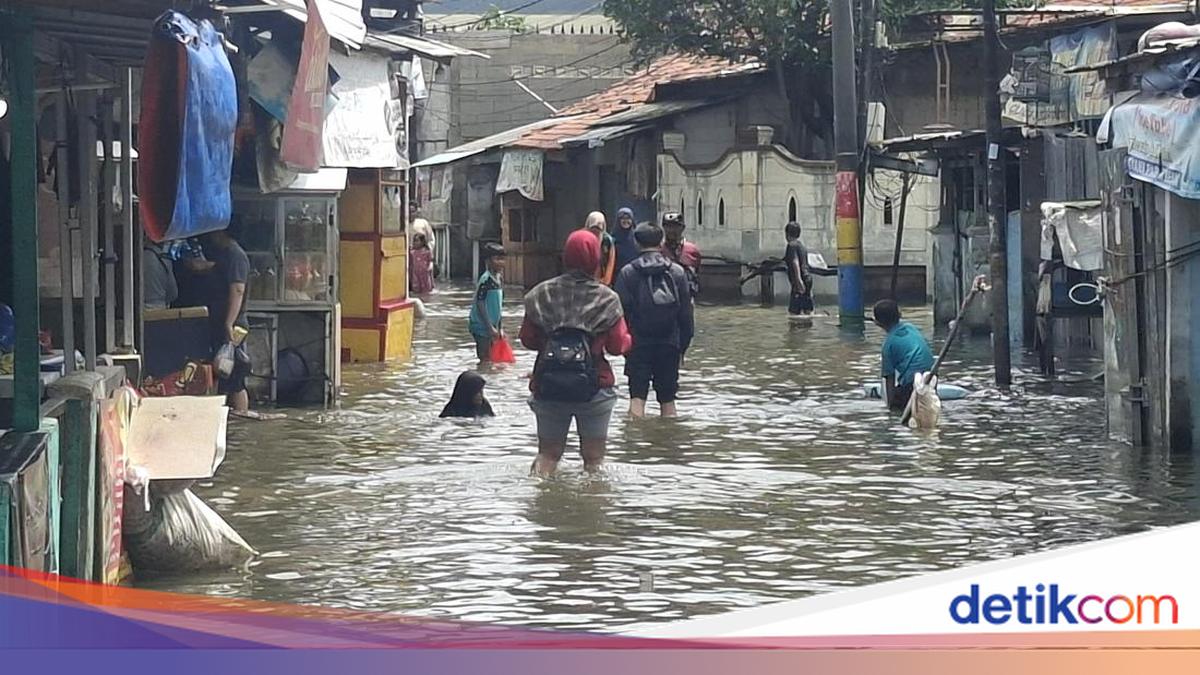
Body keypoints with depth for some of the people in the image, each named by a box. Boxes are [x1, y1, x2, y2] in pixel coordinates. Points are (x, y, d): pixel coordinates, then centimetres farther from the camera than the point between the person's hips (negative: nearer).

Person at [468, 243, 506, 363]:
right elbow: (480, 305, -19)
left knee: (489, 359, 11)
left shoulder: (498, 279, 10)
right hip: (481, 326, -8)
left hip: (492, 326, 8)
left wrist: (500, 327, 17)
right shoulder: (485, 280, -17)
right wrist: (490, 327, -20)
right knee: (485, 360, -7)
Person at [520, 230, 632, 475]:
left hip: (548, 384, 2)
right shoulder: (607, 299, -6)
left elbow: (527, 339, 5)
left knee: (548, 453, 11)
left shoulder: (542, 294, 1)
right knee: (594, 456, 10)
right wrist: (627, 338, 18)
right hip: (593, 387, -2)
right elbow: (618, 346, -4)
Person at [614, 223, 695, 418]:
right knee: (668, 398, 9)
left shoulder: (627, 273, -4)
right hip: (669, 343, 2)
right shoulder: (677, 272, 1)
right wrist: (684, 344, 13)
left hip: (638, 344, -2)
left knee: (637, 397, -2)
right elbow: (686, 314, 5)